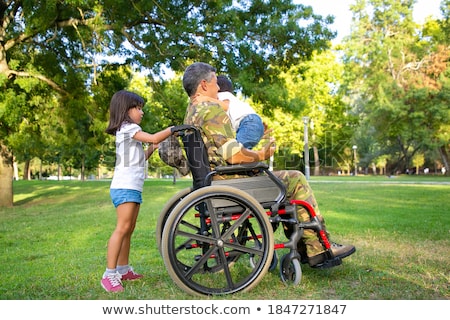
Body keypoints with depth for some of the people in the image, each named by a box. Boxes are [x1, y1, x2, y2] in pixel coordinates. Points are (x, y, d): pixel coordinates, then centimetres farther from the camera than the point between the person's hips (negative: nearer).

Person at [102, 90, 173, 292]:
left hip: (132, 187, 10)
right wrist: (174, 128, -9)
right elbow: (153, 138, -20)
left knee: (129, 229, 11)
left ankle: (123, 270, 19)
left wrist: (152, 149, 14)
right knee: (122, 228, -14)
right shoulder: (128, 127, -8)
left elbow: (139, 159, 25)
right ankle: (109, 274, -13)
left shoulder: (129, 131, 23)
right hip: (125, 187, -10)